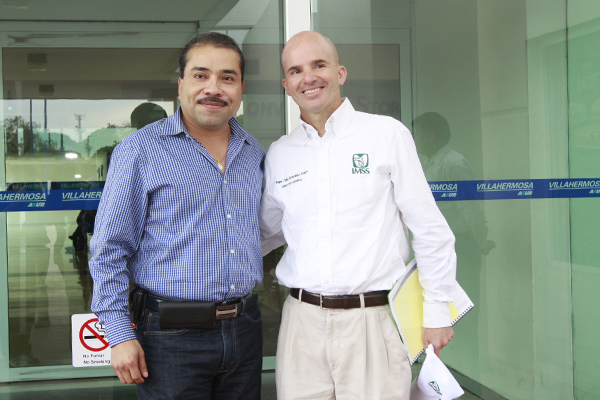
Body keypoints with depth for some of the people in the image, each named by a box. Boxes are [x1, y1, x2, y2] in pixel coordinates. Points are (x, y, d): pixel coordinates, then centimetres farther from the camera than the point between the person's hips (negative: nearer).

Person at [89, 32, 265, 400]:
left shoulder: (254, 152, 10)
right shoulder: (140, 151, -5)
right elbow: (110, 250, -6)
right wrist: (120, 335, -12)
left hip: (245, 329, 5)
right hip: (172, 338, -5)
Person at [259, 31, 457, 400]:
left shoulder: (387, 134, -1)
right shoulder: (279, 154, 10)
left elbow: (430, 231, 0)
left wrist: (437, 312, 0)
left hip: (373, 320, -3)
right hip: (303, 320, 3)